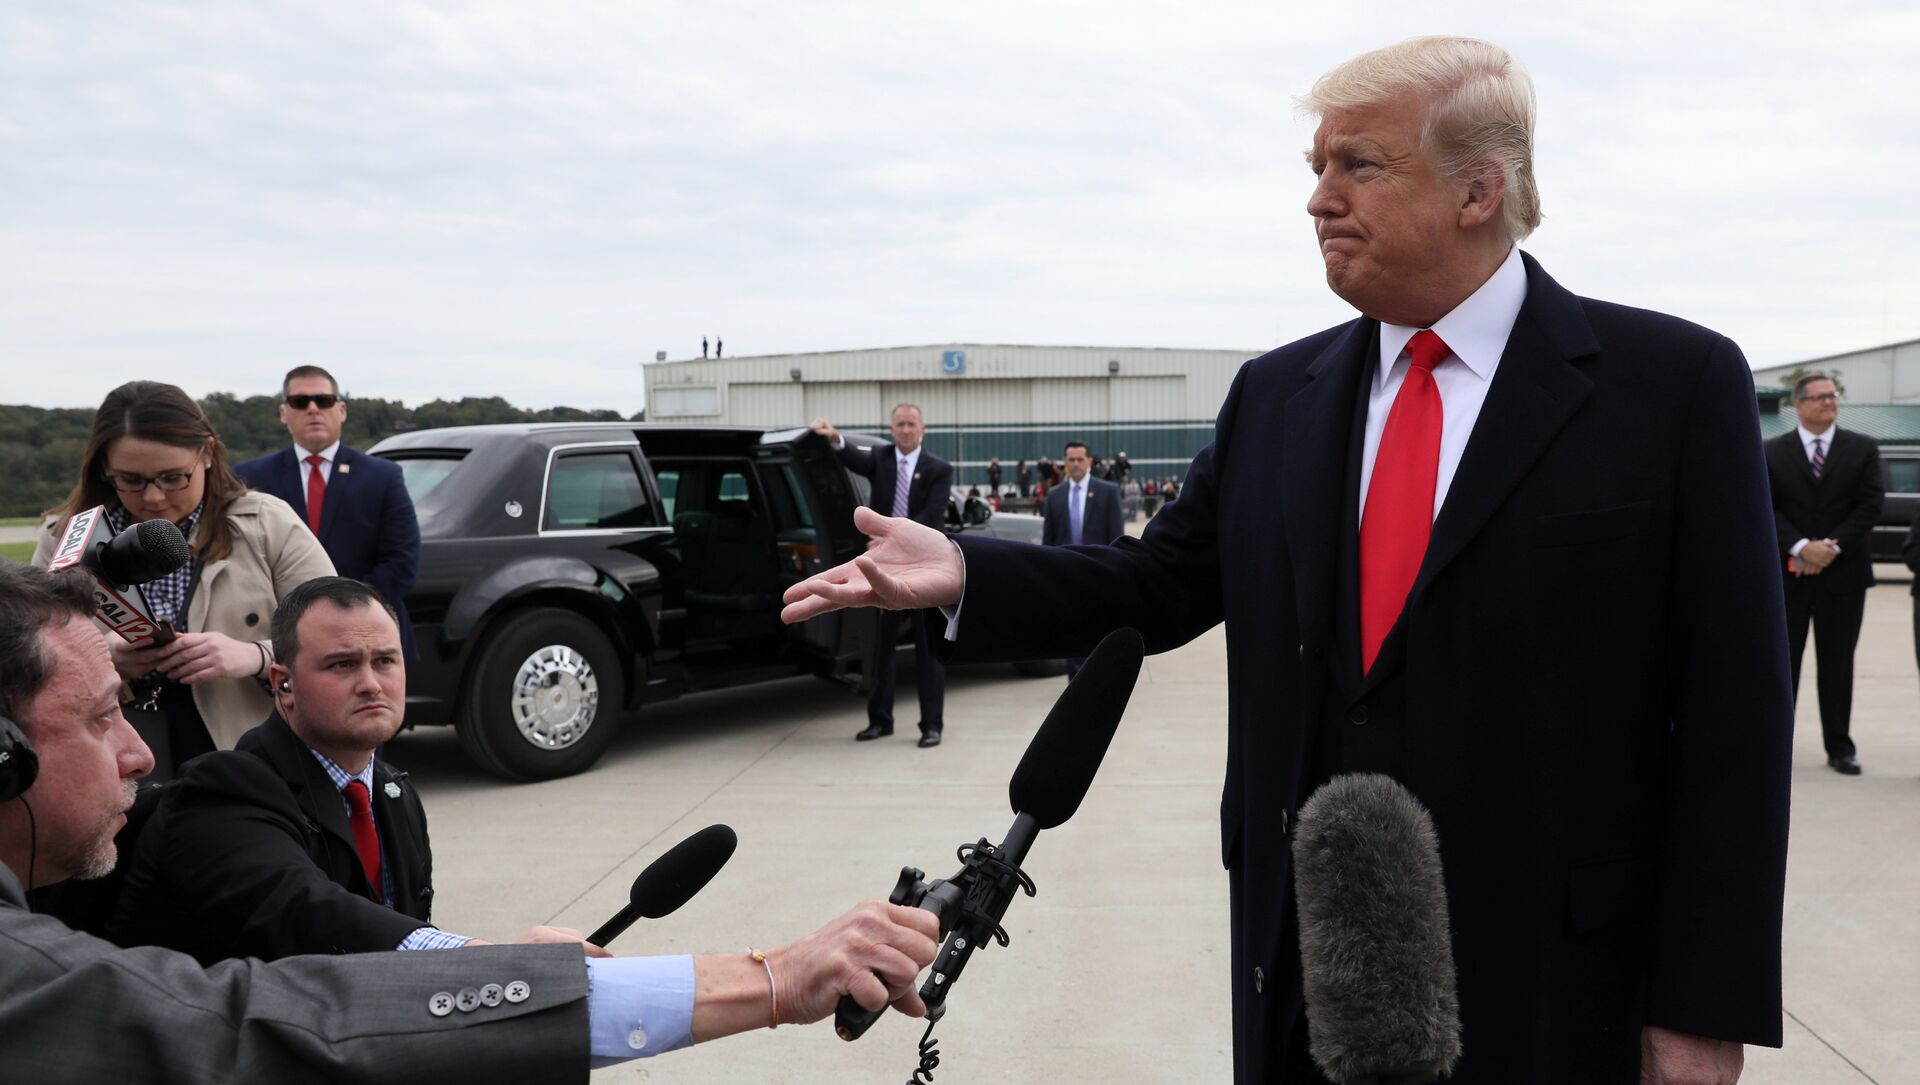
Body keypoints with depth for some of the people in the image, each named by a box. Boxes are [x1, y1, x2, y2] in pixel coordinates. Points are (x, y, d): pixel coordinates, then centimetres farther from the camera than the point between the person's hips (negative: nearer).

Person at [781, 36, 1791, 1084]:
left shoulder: (1676, 383, -7)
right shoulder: (1274, 395, 7)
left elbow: (1732, 714, -8)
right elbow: (1160, 585, 9)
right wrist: (963, 573, -8)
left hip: (1547, 977, -3)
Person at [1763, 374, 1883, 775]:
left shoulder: (1863, 448, 6)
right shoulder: (1772, 452, 3)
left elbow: (1870, 504, -2)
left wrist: (1832, 547, -13)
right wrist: (1800, 547, -17)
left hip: (1843, 571, 1)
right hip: (1788, 571, -1)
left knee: (1837, 663, 6)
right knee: (1782, 661, 2)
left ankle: (1839, 747, 13)